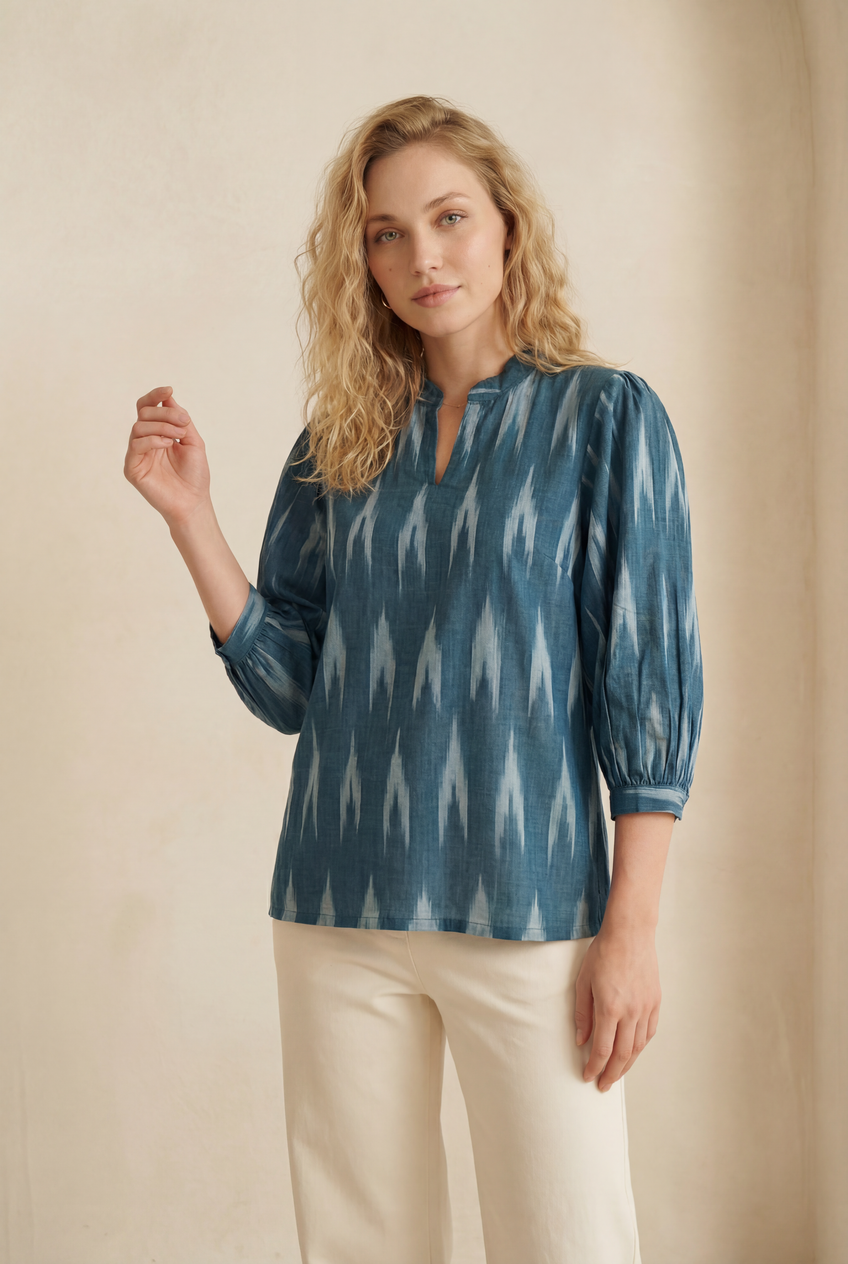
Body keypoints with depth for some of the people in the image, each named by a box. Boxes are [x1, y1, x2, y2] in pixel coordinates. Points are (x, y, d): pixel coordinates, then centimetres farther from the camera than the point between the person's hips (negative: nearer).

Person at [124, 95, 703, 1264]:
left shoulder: (605, 417, -1)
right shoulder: (341, 443, 9)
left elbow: (649, 680, -4)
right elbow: (289, 686, 7)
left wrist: (632, 925, -9)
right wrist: (190, 514, -3)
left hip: (527, 907, -3)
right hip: (340, 910, 4)